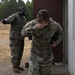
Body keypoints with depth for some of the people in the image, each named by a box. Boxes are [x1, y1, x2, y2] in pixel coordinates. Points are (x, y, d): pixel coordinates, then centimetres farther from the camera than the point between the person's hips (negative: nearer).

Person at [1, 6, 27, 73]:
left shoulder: (24, 18, 12)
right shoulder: (14, 16, -12)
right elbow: (9, 19, -32)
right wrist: (5, 21, -54)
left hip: (21, 39, 8)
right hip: (14, 38, -7)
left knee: (20, 53, 12)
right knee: (15, 53, -5)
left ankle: (17, 65, 24)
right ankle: (14, 67, 5)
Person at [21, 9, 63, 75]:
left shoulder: (55, 25, -14)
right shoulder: (33, 23, -19)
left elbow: (60, 32, 9)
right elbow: (23, 32, -33)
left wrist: (57, 42, -5)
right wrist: (35, 27, -44)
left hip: (47, 56, 2)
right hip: (35, 55, -2)